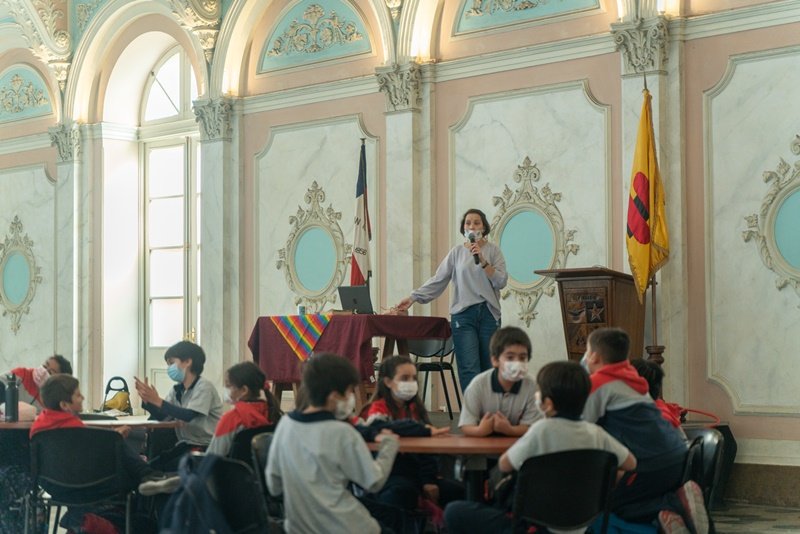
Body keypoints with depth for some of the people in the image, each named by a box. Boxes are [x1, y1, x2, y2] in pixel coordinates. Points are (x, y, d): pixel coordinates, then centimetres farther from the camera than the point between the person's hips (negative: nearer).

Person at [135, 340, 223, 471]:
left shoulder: (204, 387, -13)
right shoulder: (177, 390, 11)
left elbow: (188, 416, -24)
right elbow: (160, 416, 4)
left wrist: (158, 401, -26)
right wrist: (147, 399, -14)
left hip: (206, 447, -7)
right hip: (186, 444, 7)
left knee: (168, 468, -22)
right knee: (152, 465, -11)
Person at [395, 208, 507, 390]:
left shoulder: (493, 250, 6)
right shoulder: (457, 252, 8)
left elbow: (501, 281, -3)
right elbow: (437, 280, 7)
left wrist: (483, 261, -14)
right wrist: (413, 297, 0)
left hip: (489, 313, 0)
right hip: (463, 314, 0)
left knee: (488, 368, 4)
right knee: (469, 369, -11)